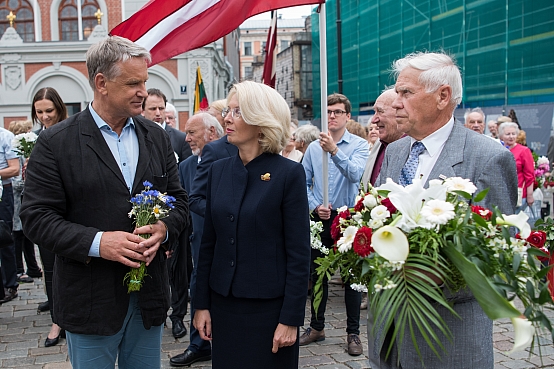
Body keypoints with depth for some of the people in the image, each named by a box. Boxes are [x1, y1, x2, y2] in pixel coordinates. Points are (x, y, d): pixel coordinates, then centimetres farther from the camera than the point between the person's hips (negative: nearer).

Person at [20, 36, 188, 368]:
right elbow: (37, 217, -10)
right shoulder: (56, 142, -8)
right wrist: (96, 242, -23)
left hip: (149, 296, 4)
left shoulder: (157, 138, 6)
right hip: (91, 301, -4)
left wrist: (164, 228, -13)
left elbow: (179, 200, 9)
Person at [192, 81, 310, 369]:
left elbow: (299, 253, -11)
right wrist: (202, 304, 6)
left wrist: (290, 318, -13)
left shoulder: (288, 173, -11)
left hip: (269, 308, -4)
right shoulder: (218, 170, 4)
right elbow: (208, 242, 7)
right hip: (223, 304, 5)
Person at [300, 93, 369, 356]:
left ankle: (353, 333, 17)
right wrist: (315, 206, -8)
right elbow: (304, 183, 6)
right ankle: (317, 327, 28)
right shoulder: (314, 147, 5)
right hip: (320, 218, 4)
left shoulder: (359, 145, -5)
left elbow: (355, 174, -23)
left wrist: (334, 150, -32)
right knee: (317, 273, 12)